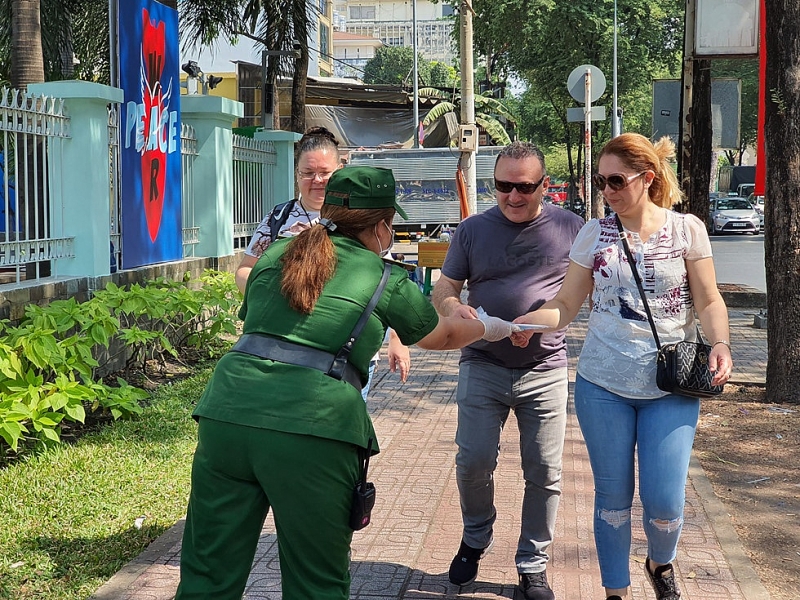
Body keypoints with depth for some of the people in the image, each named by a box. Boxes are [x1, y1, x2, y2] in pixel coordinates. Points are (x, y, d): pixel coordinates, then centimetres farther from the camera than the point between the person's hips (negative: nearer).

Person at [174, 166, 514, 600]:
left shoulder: (275, 255, 19)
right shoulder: (386, 280, 10)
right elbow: (441, 336, 28)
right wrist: (490, 328, 49)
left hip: (227, 413, 4)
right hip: (312, 428, -3)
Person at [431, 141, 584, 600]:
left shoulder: (570, 228, 0)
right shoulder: (472, 231, 3)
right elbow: (443, 291, 7)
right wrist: (454, 308, -18)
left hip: (545, 369, 0)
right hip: (483, 366, 1)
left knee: (545, 472, 3)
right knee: (474, 460, -3)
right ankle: (476, 539, 26)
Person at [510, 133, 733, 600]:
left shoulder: (686, 229, -1)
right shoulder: (594, 234, 3)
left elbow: (708, 302, 1)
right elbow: (566, 306, 1)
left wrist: (720, 344, -17)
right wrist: (529, 321, -19)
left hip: (670, 387, -1)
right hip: (603, 386, 2)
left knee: (664, 500, -4)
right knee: (613, 495, 8)